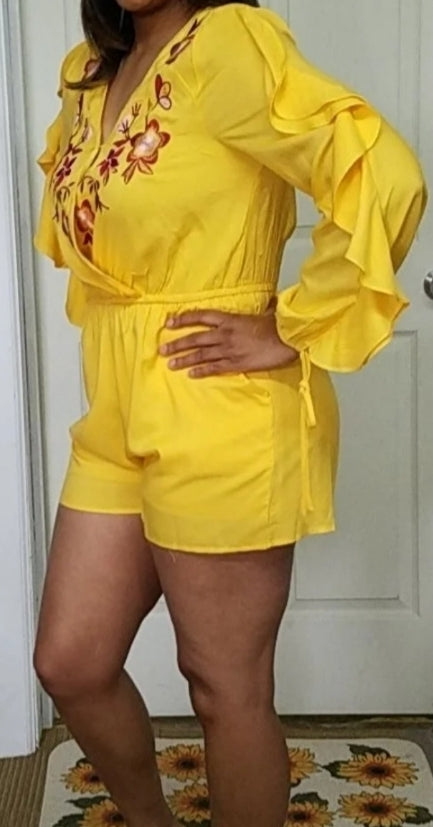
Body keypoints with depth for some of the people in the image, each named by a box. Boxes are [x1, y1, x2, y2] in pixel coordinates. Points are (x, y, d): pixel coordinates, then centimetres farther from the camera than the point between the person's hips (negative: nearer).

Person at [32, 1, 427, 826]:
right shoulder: (87, 72, 10)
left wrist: (291, 333, -17)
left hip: (217, 419, -8)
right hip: (118, 416, 8)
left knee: (226, 687, 8)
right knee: (70, 664, 15)